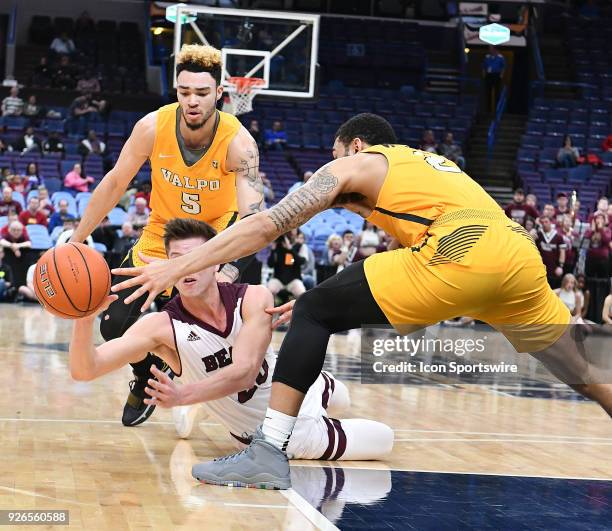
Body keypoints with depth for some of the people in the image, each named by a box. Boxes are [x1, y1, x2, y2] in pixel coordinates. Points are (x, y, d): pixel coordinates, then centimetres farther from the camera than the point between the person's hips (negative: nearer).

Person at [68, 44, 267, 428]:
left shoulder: (238, 142, -29)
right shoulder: (153, 127, -22)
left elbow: (253, 216, -35)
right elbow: (115, 184, -9)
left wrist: (228, 271, -52)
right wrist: (75, 241, -6)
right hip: (161, 235, 3)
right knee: (115, 323, -4)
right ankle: (149, 378, 27)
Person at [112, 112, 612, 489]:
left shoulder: (354, 163, 18)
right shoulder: (428, 164, 39)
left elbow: (266, 226, 11)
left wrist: (178, 266, 12)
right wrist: (334, 304, 45)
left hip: (461, 255, -7)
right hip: (522, 252, 7)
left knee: (314, 312, 3)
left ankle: (269, 453, -4)